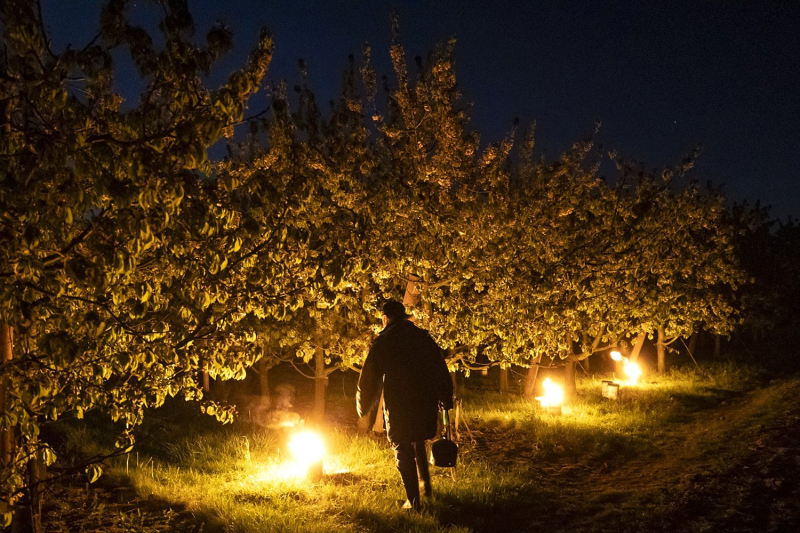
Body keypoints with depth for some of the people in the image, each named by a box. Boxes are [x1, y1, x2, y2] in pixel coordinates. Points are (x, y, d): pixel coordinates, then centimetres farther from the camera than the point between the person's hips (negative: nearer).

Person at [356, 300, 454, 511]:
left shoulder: (382, 342, -2)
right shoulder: (424, 337, 7)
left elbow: (369, 378, 1)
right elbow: (441, 371, 8)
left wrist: (363, 406, 15)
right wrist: (446, 399, 16)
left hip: (398, 405, -4)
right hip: (426, 401, 4)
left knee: (403, 450, 5)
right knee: (418, 442, 26)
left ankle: (413, 501, 3)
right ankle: (426, 485, 29)